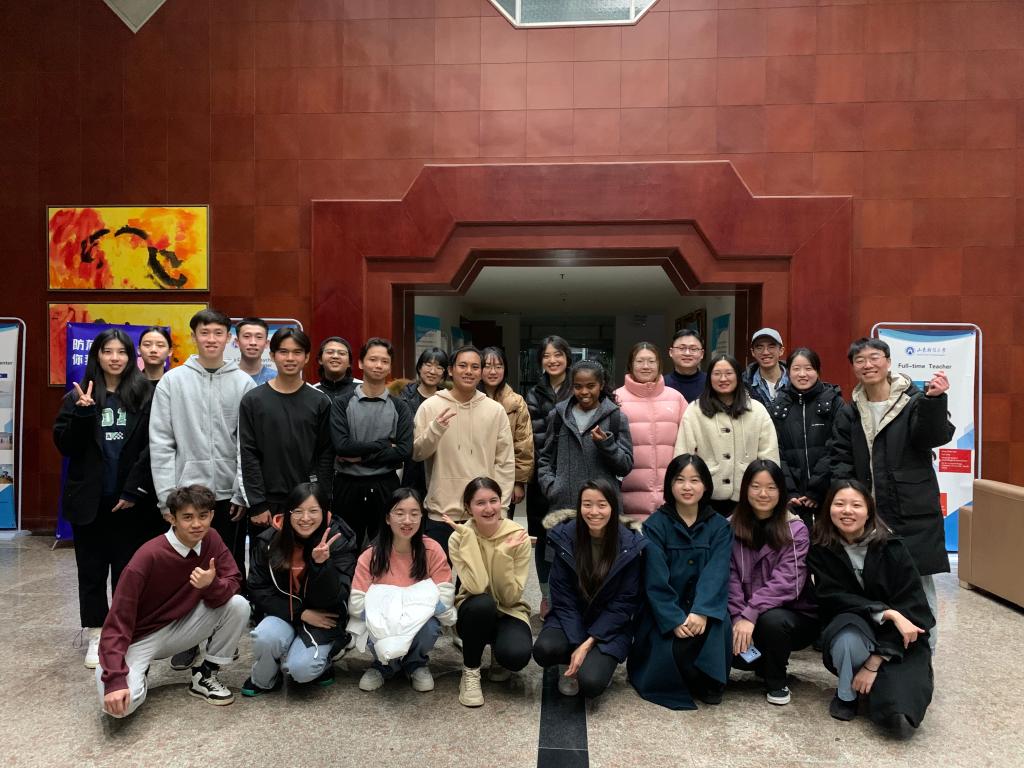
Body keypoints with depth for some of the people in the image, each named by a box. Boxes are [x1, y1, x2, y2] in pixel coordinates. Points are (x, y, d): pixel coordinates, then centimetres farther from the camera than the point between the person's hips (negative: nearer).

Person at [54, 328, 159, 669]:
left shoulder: (144, 395, -2)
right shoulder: (77, 397, 5)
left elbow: (151, 447, -5)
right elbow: (64, 446, 0)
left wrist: (133, 490, -10)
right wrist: (82, 414, -17)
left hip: (130, 500, -2)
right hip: (89, 500, 2)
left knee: (127, 570, 7)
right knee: (91, 570, 10)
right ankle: (95, 637, 21)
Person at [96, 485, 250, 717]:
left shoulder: (211, 540, -10)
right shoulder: (149, 557, -25)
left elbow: (233, 584, -9)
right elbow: (118, 622, -24)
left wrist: (212, 584, -34)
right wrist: (115, 680, -33)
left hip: (179, 628, 4)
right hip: (140, 637, -4)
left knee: (238, 605, -19)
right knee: (120, 703, -30)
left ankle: (204, 675, 2)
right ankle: (139, 675, 7)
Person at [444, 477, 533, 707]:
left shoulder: (518, 536, -15)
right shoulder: (459, 538, -15)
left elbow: (511, 597, -17)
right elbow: (476, 588, -30)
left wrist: (505, 555, -29)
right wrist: (468, 538, -29)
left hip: (509, 612, 1)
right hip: (474, 612, 0)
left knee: (516, 656, -31)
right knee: (482, 603, -36)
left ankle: (498, 655, 9)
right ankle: (470, 672, -10)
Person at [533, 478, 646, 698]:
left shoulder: (630, 546, -14)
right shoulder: (565, 538, -11)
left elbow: (624, 603, -11)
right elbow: (563, 598, -9)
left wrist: (588, 644, -17)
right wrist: (576, 645, -19)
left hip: (610, 627, -2)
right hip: (571, 619, 2)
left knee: (590, 683, -26)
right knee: (544, 649, -28)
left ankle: (600, 661, 10)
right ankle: (574, 664, 6)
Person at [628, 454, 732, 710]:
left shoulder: (719, 526, 3)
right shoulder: (655, 525, -3)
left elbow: (717, 573, -11)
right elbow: (656, 579, -11)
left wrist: (701, 612, -27)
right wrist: (675, 620, -23)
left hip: (705, 606, 1)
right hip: (665, 612, -1)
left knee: (715, 625, -30)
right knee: (669, 652, -26)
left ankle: (709, 682, -3)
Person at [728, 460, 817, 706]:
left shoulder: (795, 530, -8)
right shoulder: (731, 527, -1)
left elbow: (786, 582, -19)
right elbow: (729, 577, -7)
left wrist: (750, 614, -28)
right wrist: (739, 618, -22)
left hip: (794, 615, -2)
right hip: (745, 617, 3)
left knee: (772, 620, -36)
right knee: (727, 643, -27)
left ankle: (776, 681, -2)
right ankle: (767, 662, 12)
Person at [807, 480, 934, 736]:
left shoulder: (893, 549, -12)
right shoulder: (820, 551, -8)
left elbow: (912, 606, -16)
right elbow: (834, 599, -15)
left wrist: (875, 661, -21)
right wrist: (886, 613, -29)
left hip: (899, 643, -2)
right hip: (849, 636, 2)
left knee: (900, 718, -28)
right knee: (849, 629, -36)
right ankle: (847, 692, -6)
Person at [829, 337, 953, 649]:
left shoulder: (915, 402, -2)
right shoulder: (848, 413, 9)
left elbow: (934, 437, -17)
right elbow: (840, 460, 7)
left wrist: (934, 401, -33)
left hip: (914, 514, -3)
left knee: (919, 584, 3)